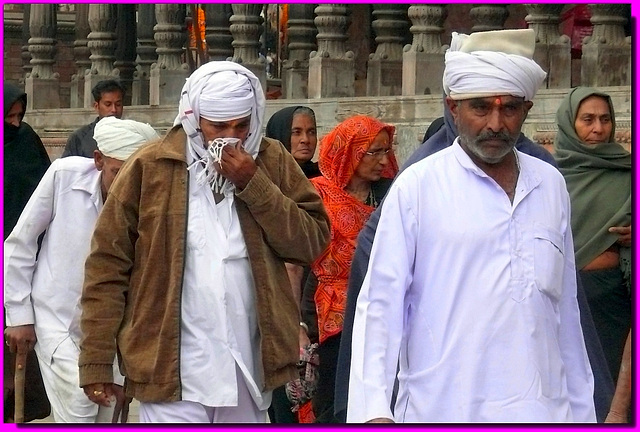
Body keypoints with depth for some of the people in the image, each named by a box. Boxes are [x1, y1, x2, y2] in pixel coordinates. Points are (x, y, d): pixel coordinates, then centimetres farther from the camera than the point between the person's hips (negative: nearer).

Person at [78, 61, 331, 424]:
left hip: (251, 365, 4)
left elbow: (314, 242, -1)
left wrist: (254, 185, -11)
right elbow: (108, 265, -2)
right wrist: (96, 361, -5)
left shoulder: (272, 162, 7)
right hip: (172, 368, -3)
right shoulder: (150, 167, -2)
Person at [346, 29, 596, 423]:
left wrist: (582, 407, 14)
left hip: (542, 409, 3)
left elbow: (565, 308, 14)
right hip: (440, 411, -3)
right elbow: (381, 304, -5)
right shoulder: (417, 187, -4)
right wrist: (373, 409, -13)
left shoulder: (551, 186, 9)